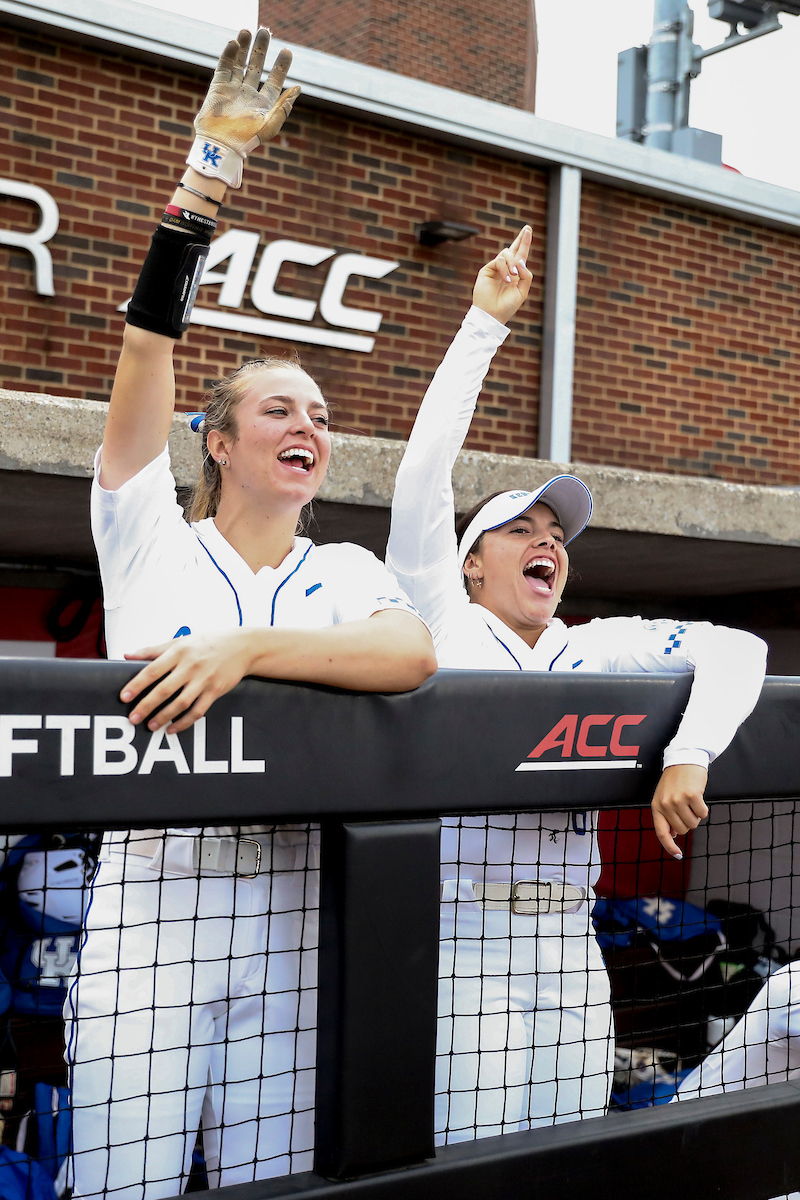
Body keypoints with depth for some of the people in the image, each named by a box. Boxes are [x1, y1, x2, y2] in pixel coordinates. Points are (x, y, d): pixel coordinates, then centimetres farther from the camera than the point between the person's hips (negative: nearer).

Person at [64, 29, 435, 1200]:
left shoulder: (347, 571, 9)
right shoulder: (152, 537, 5)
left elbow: (414, 652, -14)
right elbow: (148, 351, -8)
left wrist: (248, 646, -25)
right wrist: (203, 173, -16)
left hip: (291, 916, 2)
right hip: (149, 904, -2)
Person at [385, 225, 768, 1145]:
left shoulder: (597, 649, 11)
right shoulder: (441, 621, 1)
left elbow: (738, 650, 1)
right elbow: (424, 473, -8)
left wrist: (690, 755, -18)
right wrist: (484, 320, -7)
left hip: (569, 944, 4)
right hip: (462, 939, -4)